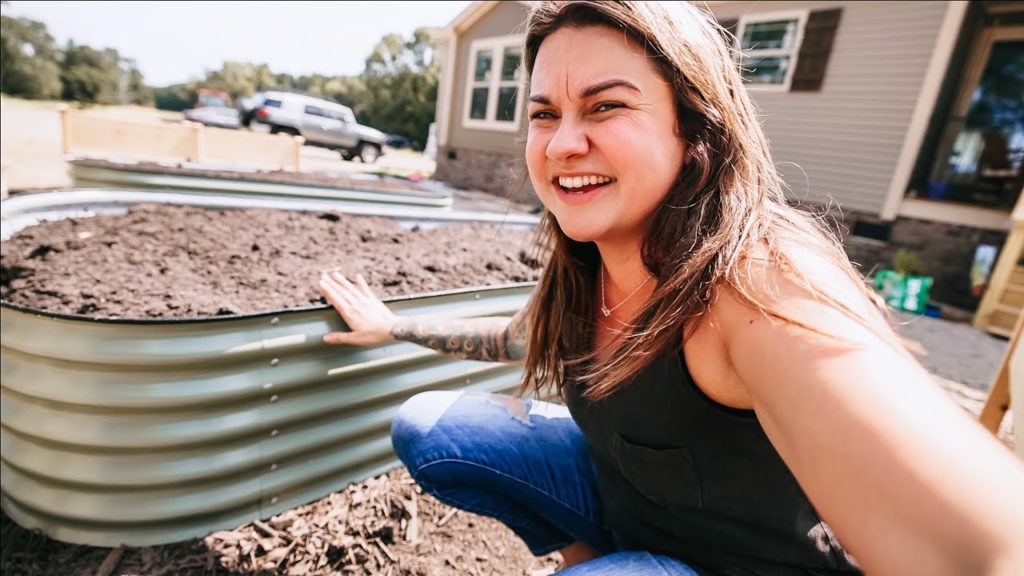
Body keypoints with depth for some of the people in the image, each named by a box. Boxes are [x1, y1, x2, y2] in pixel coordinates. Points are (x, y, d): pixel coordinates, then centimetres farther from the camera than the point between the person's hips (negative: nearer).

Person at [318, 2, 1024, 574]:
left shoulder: (765, 284, -32)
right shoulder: (583, 269, -10)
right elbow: (525, 337, 10)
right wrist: (394, 325, 13)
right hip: (621, 491, 6)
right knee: (425, 426, 2)